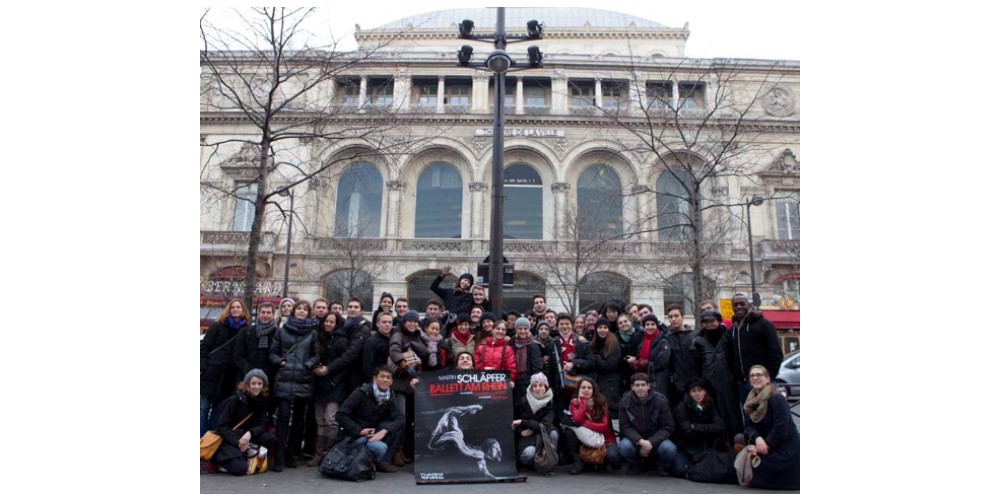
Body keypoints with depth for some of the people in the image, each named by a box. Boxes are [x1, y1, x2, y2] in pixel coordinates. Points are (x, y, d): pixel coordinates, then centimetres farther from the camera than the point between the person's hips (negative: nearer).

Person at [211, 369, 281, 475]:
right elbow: (222, 426, -13)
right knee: (240, 468, -28)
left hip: (247, 437, 4)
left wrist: (250, 433, -26)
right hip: (229, 439, -4)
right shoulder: (235, 400, -12)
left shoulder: (262, 401, 2)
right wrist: (238, 443, -26)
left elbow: (262, 425, -3)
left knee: (272, 439, -23)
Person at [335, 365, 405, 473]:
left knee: (398, 426, -13)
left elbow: (400, 418, -12)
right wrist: (359, 431, -22)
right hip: (354, 435, -6)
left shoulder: (388, 398, 1)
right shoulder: (362, 393, -15)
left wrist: (384, 431, -29)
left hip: (373, 433, 6)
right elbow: (341, 415, -18)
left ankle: (384, 460, -3)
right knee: (381, 447, -31)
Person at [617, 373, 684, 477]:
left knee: (669, 448, -32)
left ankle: (662, 466, 5)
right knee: (624, 446, -32)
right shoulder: (625, 402, -10)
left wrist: (650, 443, -24)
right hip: (635, 439, 0)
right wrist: (640, 441, -28)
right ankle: (635, 466, 3)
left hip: (656, 439, 0)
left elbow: (667, 428, -10)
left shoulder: (660, 401, -12)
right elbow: (625, 427, -10)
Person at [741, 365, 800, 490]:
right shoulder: (751, 401, 6)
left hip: (785, 450, -8)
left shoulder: (777, 399, -18)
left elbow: (780, 430, -22)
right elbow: (749, 426, -1)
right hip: (767, 445, 8)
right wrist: (757, 438, -22)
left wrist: (764, 446, -20)